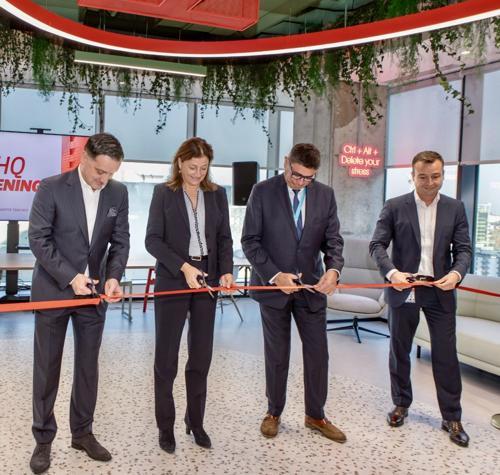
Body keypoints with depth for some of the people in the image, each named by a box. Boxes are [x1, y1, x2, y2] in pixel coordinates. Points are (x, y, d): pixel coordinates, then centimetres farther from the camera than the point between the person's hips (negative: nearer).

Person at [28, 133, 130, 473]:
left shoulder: (118, 193, 0)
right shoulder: (52, 188, -11)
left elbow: (121, 241, 2)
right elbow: (38, 239, -11)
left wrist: (113, 276, -14)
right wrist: (70, 277, -19)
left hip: (93, 292, 3)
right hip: (53, 290, -3)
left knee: (88, 366, 10)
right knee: (47, 368, 6)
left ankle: (83, 432, 25)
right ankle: (43, 439, 19)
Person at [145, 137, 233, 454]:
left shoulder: (217, 194, 8)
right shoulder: (164, 192, -2)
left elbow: (225, 238, 8)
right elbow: (153, 239, -7)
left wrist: (227, 270, -9)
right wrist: (183, 267, -18)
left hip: (207, 281, 3)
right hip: (172, 281, -3)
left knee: (202, 356, 8)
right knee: (166, 357, 3)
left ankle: (196, 422, 22)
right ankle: (166, 427, 16)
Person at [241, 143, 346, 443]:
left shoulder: (326, 195, 1)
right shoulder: (263, 192, -7)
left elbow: (333, 239, 1)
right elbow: (250, 240, -9)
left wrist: (333, 269, -20)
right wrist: (274, 275, -20)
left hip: (312, 286, 3)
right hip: (273, 285, -2)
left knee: (318, 353, 7)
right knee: (277, 355, 10)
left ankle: (316, 415, 26)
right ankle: (274, 413, 29)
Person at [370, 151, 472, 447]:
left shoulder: (455, 208, 3)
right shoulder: (395, 207, -2)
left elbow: (464, 249, 0)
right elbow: (378, 245, -6)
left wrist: (456, 273, -20)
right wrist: (392, 272, -24)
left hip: (440, 291, 1)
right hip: (404, 290, 0)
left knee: (446, 354, 4)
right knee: (399, 351, 12)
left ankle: (452, 417, 18)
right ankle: (401, 404, 31)